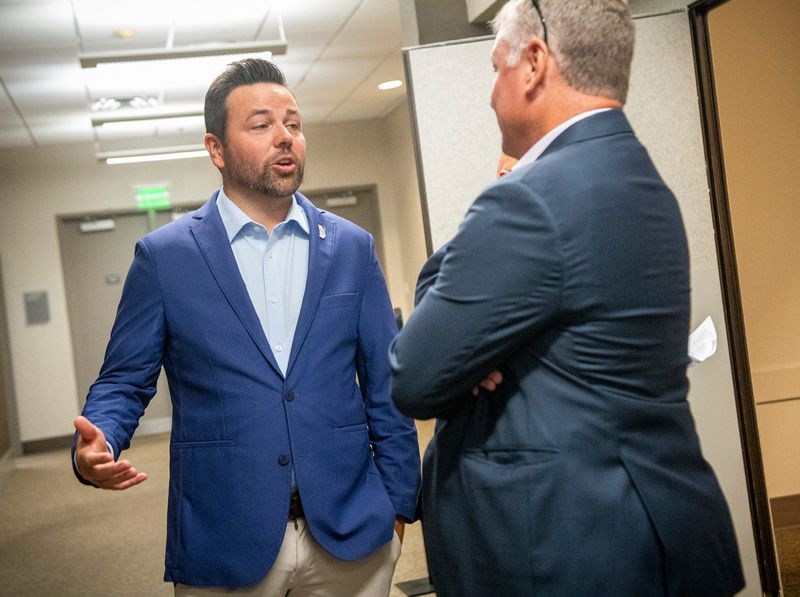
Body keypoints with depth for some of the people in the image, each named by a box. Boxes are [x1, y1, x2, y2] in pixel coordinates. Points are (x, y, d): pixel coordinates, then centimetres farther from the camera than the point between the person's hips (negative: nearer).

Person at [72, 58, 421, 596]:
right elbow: (124, 381, 3)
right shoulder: (164, 255, -1)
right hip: (224, 543, -1)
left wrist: (398, 502, 3)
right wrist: (98, 444, -18)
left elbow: (385, 385, 5)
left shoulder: (352, 247, 4)